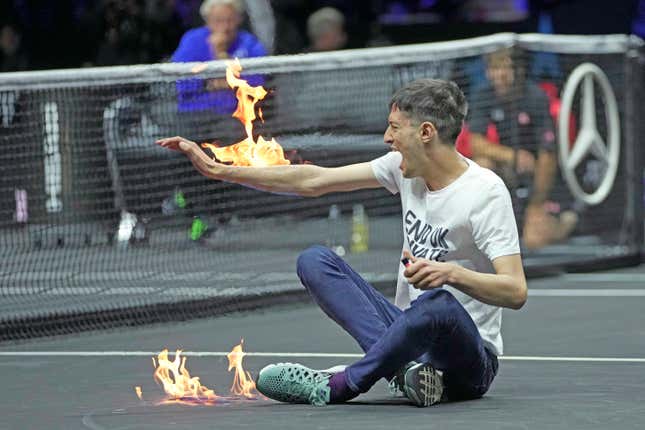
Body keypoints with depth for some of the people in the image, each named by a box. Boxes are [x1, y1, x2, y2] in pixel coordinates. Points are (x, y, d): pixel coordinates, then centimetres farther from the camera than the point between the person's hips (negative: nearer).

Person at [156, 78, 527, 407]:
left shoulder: (486, 191, -16)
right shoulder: (405, 167, 5)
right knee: (315, 260, -7)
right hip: (409, 332, 7)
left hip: (470, 359, -7)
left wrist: (452, 273, -40)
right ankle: (405, 367, -26)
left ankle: (336, 386, -25)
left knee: (439, 304, -42)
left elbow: (516, 291, -23)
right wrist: (220, 171, 6)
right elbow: (313, 181, 8)